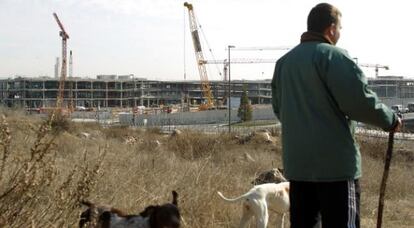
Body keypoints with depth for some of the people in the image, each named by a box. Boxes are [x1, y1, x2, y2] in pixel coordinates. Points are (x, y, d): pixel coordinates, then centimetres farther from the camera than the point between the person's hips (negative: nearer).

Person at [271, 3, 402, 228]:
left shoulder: (284, 61, 13)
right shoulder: (333, 55, -11)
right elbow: (359, 100, -17)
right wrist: (390, 119, -1)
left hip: (297, 162, 7)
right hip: (335, 162, -7)